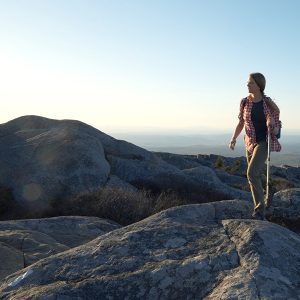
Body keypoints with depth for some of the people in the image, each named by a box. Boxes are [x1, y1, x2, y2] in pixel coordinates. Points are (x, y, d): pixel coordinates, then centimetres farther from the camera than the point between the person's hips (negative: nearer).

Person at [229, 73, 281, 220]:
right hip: (250, 143, 5)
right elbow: (241, 123, 10)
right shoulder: (244, 102, 0)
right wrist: (233, 139, 0)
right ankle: (260, 212, 26)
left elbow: (276, 130, -6)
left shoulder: (269, 104, -11)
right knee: (255, 177, 11)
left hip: (264, 143, -5)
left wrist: (272, 126, -29)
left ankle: (259, 207, -5)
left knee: (251, 173, -24)